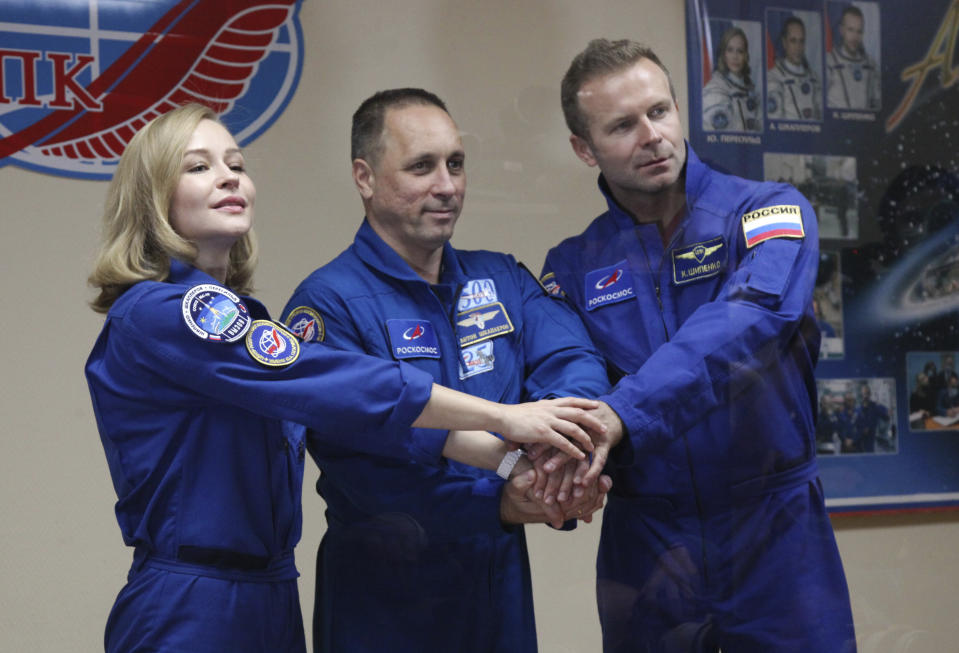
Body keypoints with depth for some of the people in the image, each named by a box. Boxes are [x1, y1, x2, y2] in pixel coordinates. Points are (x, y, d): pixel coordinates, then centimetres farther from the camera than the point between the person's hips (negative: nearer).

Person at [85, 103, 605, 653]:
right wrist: (502, 418, -19)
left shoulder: (230, 314, 14)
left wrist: (504, 454, -9)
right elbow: (331, 384, -21)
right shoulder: (156, 316, -14)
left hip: (270, 604, 9)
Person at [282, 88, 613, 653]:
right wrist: (496, 503, -29)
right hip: (384, 601, -5)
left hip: (502, 583, 6)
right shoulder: (328, 304, -12)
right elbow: (364, 466, -21)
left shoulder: (503, 280, 7)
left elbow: (571, 362, -11)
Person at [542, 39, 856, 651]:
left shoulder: (768, 212, -6)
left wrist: (622, 413, -38)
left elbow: (750, 319, -25)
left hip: (774, 530, -2)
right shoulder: (574, 266, 4)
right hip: (644, 542, 2)